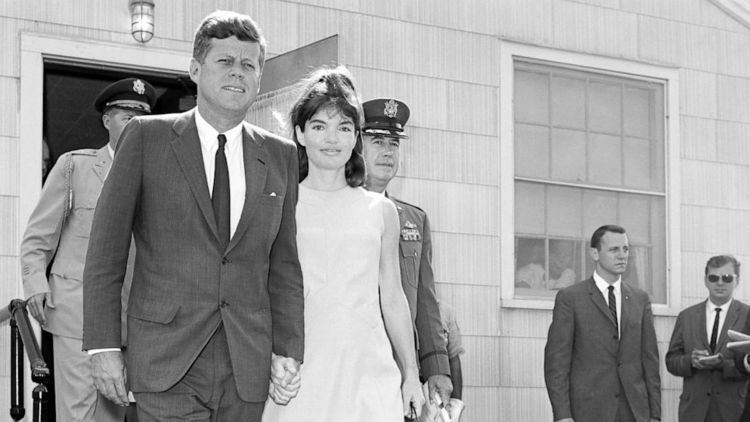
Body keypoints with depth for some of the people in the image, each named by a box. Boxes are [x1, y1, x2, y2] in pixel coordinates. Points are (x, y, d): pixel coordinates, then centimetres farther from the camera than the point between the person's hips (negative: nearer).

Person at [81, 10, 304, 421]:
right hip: (167, 361, -2)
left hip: (248, 371, 3)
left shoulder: (280, 155, 11)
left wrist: (288, 352, 2)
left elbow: (284, 264, 11)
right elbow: (106, 251, 1)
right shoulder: (146, 136, 3)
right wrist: (103, 345, -5)